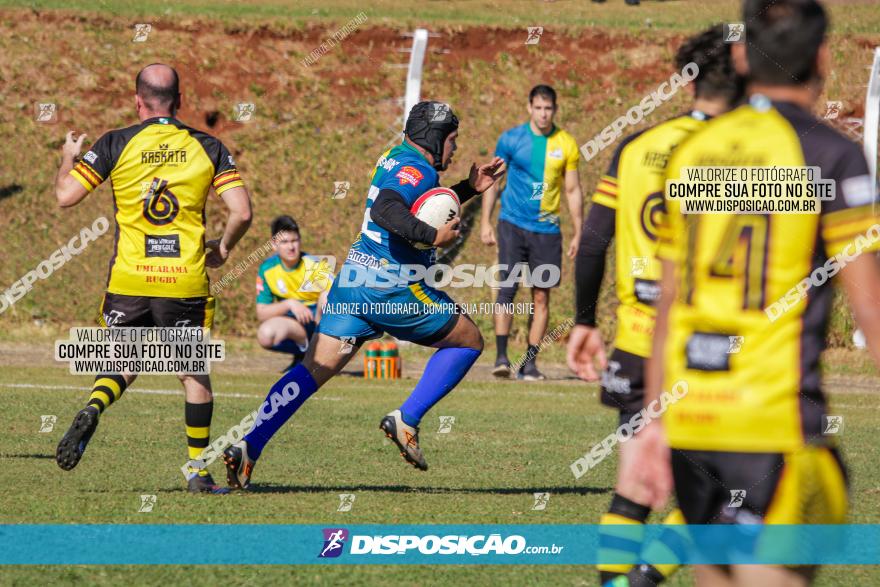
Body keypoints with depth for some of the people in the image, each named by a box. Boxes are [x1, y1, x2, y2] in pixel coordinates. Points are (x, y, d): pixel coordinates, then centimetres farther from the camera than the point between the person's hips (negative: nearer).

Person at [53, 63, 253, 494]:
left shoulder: (115, 145, -2)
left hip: (128, 281, 0)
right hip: (187, 282, 0)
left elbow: (65, 196, -3)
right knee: (194, 374, 15)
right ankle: (198, 471, 14)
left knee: (123, 366, 17)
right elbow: (241, 212, -5)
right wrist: (222, 249, 15)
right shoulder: (207, 148, 1)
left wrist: (68, 157, 18)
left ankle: (92, 409, -15)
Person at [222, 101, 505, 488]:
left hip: (352, 281, 8)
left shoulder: (395, 159, 20)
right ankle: (407, 420, -2)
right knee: (468, 341, 10)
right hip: (392, 287, -8)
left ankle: (249, 448, -11)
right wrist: (433, 236, -25)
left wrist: (469, 189, 30)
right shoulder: (417, 169, -10)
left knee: (314, 369, 3)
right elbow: (386, 210, -28)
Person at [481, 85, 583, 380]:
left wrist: (578, 234, 7)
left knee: (541, 297, 1)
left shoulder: (566, 144, 4)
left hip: (547, 230, 2)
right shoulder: (511, 139, 1)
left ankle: (530, 363, 7)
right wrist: (485, 222, 1)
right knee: (507, 288, -13)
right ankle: (501, 356, -11)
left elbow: (573, 190, 10)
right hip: (513, 223, -2)